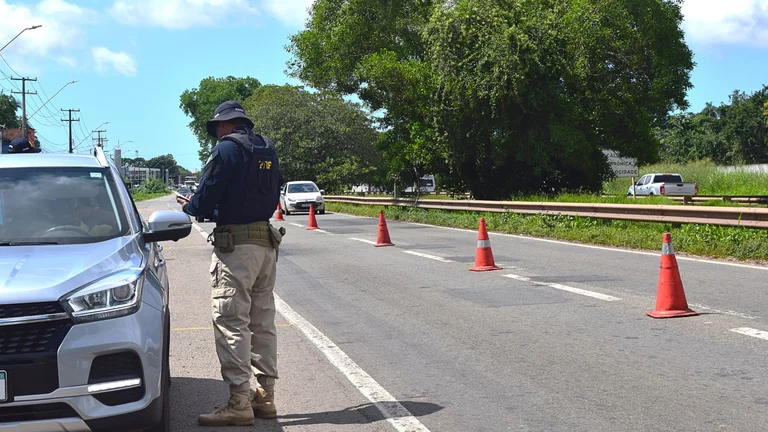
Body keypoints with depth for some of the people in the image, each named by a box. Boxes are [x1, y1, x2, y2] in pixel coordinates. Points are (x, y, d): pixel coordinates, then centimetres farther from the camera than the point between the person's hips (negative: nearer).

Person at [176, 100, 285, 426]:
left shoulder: (227, 149, -11)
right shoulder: (268, 151, 13)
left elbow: (205, 200, -14)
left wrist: (189, 207, 9)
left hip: (235, 244, -8)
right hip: (266, 241, 8)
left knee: (231, 322, -5)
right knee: (262, 321, 13)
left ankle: (239, 402, -6)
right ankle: (265, 396, 19)